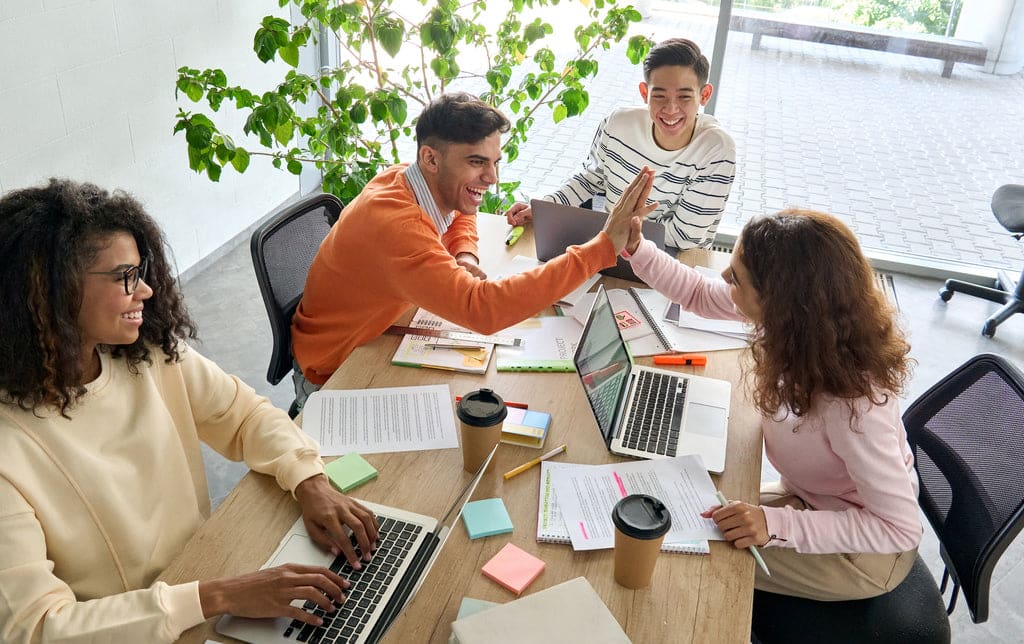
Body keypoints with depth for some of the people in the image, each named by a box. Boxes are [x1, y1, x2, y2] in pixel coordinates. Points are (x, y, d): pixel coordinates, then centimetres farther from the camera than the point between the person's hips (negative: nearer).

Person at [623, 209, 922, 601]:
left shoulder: (851, 403, -40)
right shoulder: (792, 314, -20)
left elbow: (901, 528, -28)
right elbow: (701, 295, -1)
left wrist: (775, 524, -35)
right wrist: (636, 249, -13)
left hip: (861, 553, -6)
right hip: (812, 497, 7)